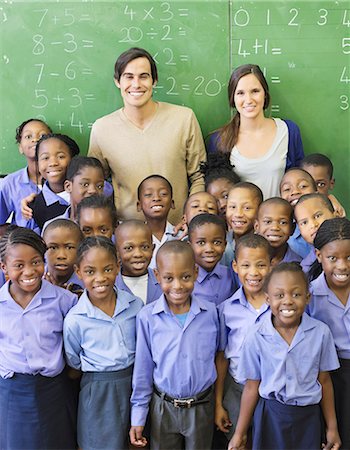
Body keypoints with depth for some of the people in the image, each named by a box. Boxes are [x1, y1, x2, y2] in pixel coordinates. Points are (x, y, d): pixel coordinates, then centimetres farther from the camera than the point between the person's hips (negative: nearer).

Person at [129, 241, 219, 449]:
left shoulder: (210, 312, -10)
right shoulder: (147, 316, -13)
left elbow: (217, 357, 2)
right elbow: (143, 369, -4)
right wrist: (138, 416, 0)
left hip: (202, 407, 1)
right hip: (163, 407, 0)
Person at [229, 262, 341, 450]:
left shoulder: (321, 332, -11)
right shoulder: (256, 337, -14)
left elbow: (324, 381, 0)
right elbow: (252, 387, -4)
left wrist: (332, 428, 8)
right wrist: (240, 433, 1)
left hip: (308, 415, 1)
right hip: (270, 416, -1)